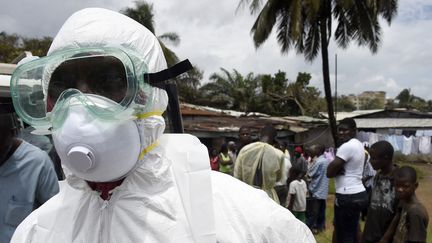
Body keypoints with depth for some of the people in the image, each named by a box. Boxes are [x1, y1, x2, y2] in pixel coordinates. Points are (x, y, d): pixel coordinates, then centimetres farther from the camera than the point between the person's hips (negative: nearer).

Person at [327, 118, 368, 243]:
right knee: (352, 232, 18)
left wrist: (337, 170, 0)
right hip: (359, 194, 10)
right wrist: (339, 169, -7)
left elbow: (329, 172, -18)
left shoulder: (346, 146, -18)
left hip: (347, 197, -10)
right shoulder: (358, 144, 13)